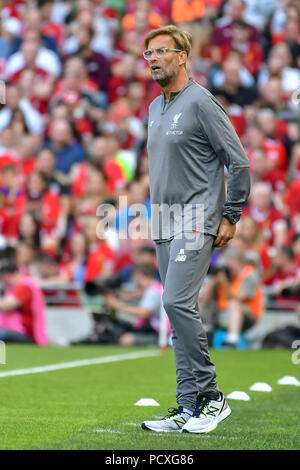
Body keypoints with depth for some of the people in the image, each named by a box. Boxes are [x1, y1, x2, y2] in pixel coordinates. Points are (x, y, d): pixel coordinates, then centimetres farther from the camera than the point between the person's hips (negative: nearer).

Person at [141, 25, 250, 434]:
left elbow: (238, 161, -11)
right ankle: (190, 407, 9)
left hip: (196, 219, -9)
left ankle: (209, 397, -9)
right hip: (164, 222, 9)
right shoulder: (155, 108, 15)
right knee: (179, 309, 7)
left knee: (178, 301, -18)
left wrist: (230, 217, -11)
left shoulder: (201, 102, -10)